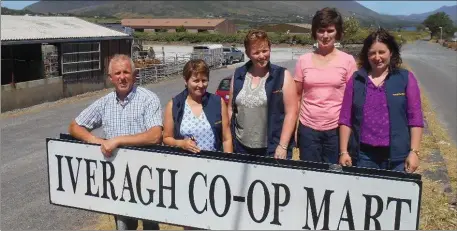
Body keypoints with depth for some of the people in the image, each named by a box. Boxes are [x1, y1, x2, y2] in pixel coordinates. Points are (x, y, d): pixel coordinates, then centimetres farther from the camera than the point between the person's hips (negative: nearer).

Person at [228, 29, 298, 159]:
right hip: (241, 147, 3)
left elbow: (291, 112, -8)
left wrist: (282, 146, -13)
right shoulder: (238, 75, 5)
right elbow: (231, 109, 11)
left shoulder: (282, 75, -5)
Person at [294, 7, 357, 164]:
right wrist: (293, 126, 4)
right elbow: (297, 95, 9)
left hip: (336, 129, -1)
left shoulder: (348, 61, -2)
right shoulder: (303, 60, 3)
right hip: (308, 128, 1)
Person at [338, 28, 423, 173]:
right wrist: (344, 151, -1)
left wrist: (414, 151, -6)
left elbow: (415, 118, -1)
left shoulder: (406, 78, 1)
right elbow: (346, 118, 3)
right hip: (364, 155, 1)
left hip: (397, 157, -1)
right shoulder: (356, 79, 4)